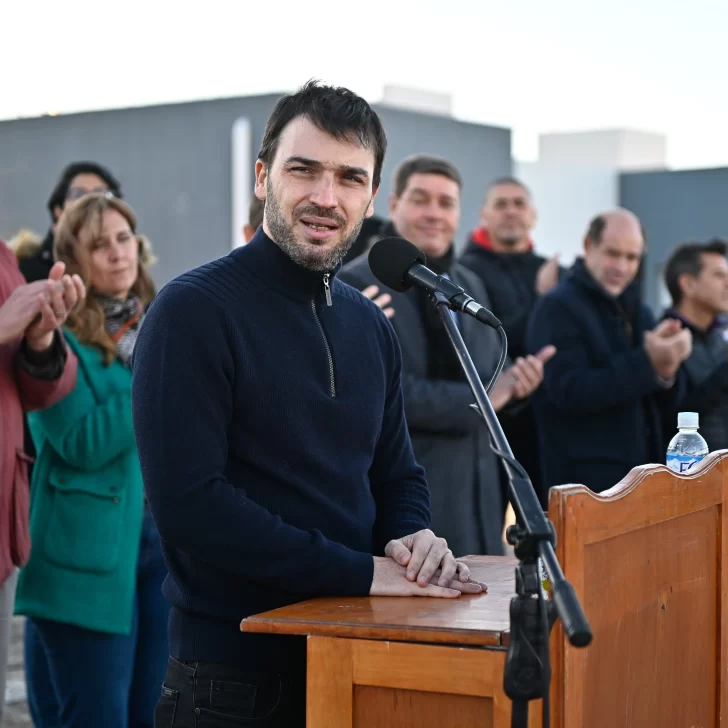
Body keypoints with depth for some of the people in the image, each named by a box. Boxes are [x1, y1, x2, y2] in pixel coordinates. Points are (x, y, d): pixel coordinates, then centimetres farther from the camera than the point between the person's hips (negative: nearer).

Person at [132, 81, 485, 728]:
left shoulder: (370, 324, 10)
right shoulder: (193, 310, -13)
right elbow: (187, 500, -21)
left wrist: (412, 539, -6)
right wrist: (361, 572, -21)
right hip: (236, 676, -6)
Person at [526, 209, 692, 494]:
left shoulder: (639, 311, 16)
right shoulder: (558, 307, -8)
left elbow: (665, 402, 13)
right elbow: (569, 391, -20)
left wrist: (667, 371, -11)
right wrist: (647, 363, -23)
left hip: (643, 473, 8)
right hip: (587, 478, -7)